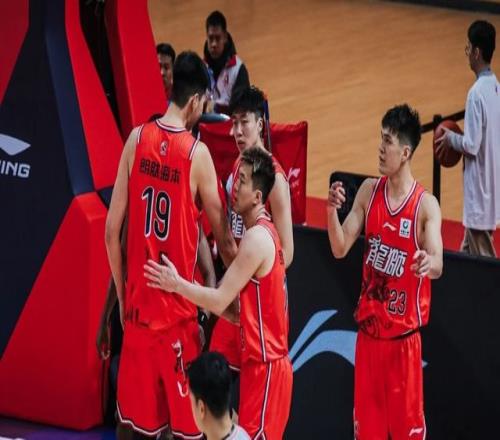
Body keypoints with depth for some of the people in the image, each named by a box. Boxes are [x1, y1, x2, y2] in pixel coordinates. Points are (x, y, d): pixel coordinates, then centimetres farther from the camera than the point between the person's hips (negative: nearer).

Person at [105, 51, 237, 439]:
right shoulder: (197, 153, -9)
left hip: (137, 304, 4)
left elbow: (112, 230, 2)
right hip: (177, 309, -4)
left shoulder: (137, 139, 0)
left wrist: (122, 294, 12)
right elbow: (223, 238, -3)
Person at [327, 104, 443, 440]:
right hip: (368, 326, 5)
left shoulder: (426, 205, -13)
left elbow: (437, 266, -23)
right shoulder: (369, 191, 2)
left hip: (404, 333, -5)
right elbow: (340, 249, 1)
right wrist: (332, 211, -17)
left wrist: (428, 263, -47)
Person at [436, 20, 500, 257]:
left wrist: (450, 138, -4)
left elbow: (471, 146, -20)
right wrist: (456, 137, 16)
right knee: (467, 254, 16)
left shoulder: (476, 93, -19)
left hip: (478, 192, -9)